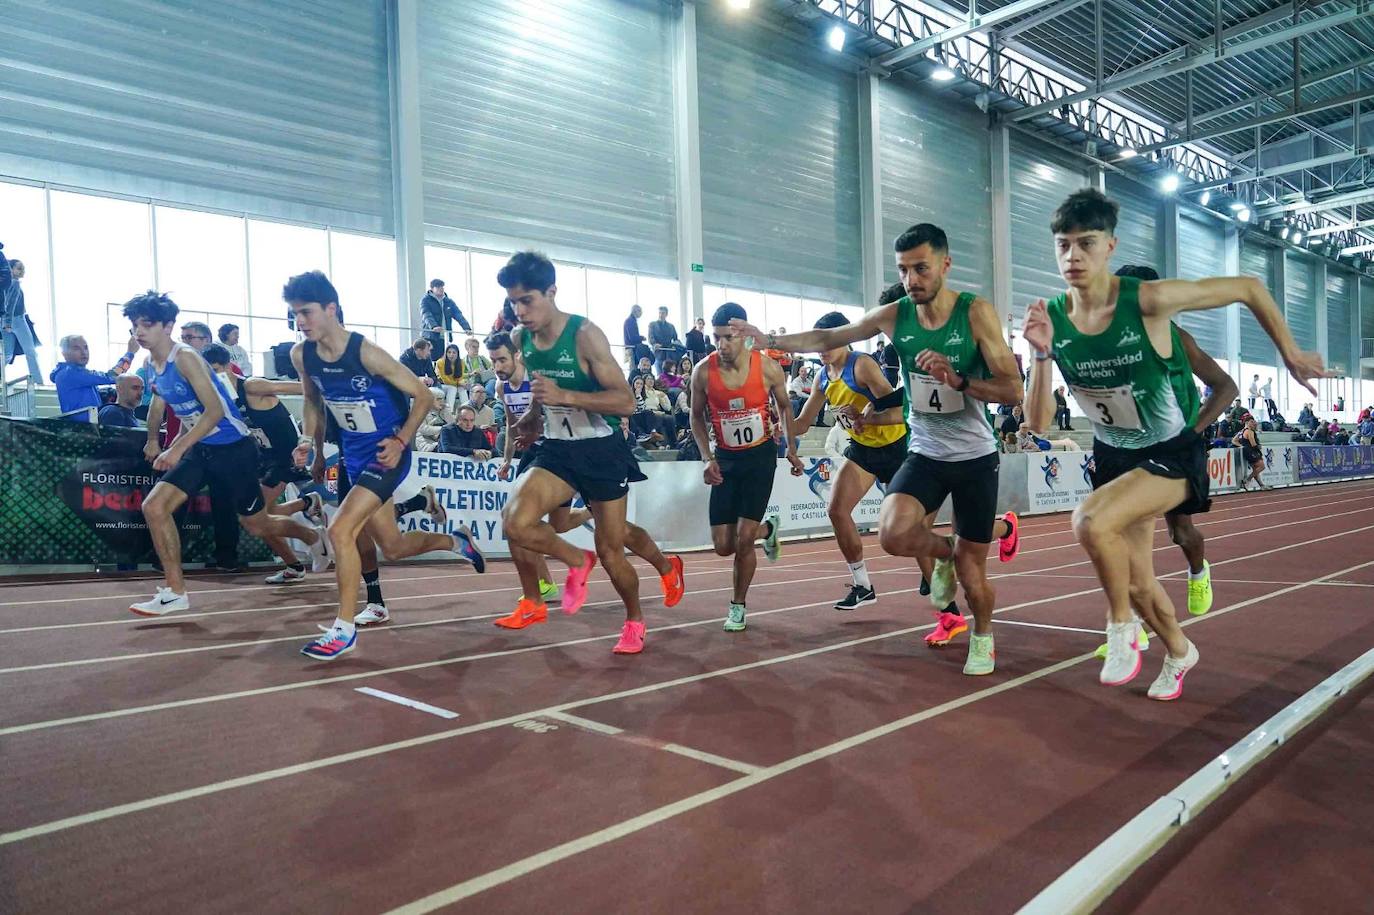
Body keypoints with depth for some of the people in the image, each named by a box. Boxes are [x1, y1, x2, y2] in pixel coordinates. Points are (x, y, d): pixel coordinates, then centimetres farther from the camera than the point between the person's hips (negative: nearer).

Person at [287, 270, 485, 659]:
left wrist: (401, 441, -19)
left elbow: (423, 396, -13)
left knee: (340, 530, -21)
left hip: (385, 455, -7)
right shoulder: (301, 355, -4)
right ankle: (457, 542, 43)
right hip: (352, 456, 7)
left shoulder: (367, 353, -21)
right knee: (392, 547, 15)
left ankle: (345, 628, -7)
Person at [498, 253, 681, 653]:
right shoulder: (520, 338, 0)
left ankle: (635, 621, 31)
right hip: (557, 449, 5)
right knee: (515, 521, -21)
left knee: (611, 552, 3)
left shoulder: (585, 335, -19)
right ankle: (577, 561, 8)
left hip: (602, 450, -4)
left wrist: (564, 396, -32)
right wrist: (532, 418, 9)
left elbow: (625, 401, -23)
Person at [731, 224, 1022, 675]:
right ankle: (943, 551, 11)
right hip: (924, 453, 2)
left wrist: (957, 379, -34)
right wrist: (769, 340, 0)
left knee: (970, 568, 6)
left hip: (975, 456, -2)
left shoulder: (976, 312, -15)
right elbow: (828, 338, 8)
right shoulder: (893, 315, -5)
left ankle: (982, 634, 38)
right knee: (893, 533, -25)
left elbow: (1012, 390, -18)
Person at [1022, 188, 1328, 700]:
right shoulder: (1050, 318, -14)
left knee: (1091, 521, -32)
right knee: (1137, 583, 16)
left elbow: (1248, 288, -9)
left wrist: (1290, 355, 0)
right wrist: (1042, 353, -30)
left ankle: (1121, 628, -5)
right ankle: (1180, 652, 47)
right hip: (1113, 455, 5)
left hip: (1172, 454, -5)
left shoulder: (1149, 301, -25)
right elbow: (1038, 422, -16)